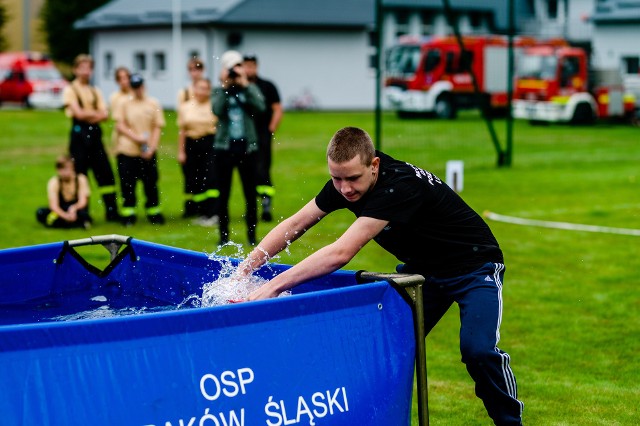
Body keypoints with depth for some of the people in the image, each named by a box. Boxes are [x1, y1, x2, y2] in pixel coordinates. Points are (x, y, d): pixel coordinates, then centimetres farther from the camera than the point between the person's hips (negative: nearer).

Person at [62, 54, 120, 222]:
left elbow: (104, 115, 4)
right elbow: (79, 113, -12)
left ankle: (112, 211, 7)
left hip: (95, 133, 5)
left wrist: (88, 114, -13)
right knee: (80, 174, -2)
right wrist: (96, 113, -1)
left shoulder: (95, 91, 16)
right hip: (79, 134, -5)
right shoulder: (70, 90, 0)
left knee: (105, 173, 2)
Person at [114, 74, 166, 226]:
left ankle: (153, 212, 14)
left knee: (151, 183, 4)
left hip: (148, 152, 0)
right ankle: (128, 214, 9)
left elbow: (157, 128, 4)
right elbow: (120, 126, 1)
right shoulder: (125, 104, 6)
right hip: (127, 151, 0)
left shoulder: (154, 104, 6)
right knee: (127, 183, 1)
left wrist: (151, 148, -8)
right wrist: (136, 137, -13)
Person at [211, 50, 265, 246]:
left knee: (250, 193, 3)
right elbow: (217, 110, -16)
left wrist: (244, 85, -15)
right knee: (223, 194, 4)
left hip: (247, 147, 0)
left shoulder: (251, 89, 5)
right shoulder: (219, 91, 3)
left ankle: (251, 234, 12)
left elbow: (260, 107, -15)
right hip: (224, 147, 0)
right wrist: (225, 86, -15)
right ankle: (223, 235, 13)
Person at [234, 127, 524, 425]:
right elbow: (294, 225, -5)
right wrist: (243, 270, -16)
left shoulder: (400, 186, -36)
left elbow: (341, 254, -41)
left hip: (474, 268, -7)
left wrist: (274, 286, -41)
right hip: (423, 268, 7)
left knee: (477, 349, -24)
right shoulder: (345, 182, -13)